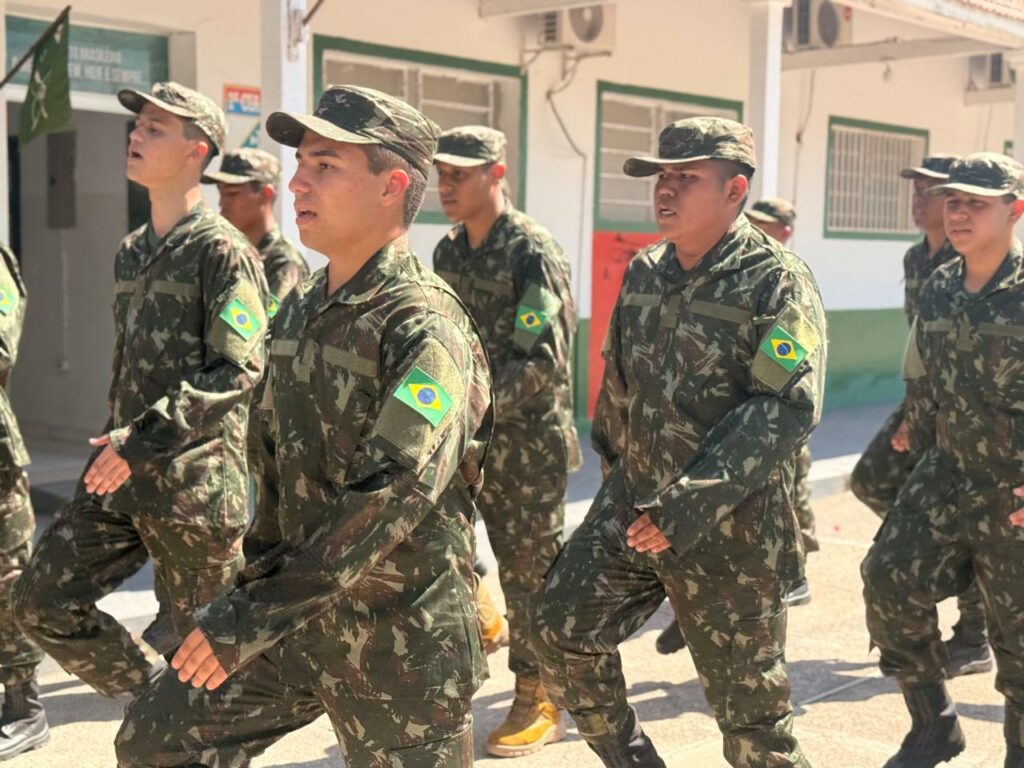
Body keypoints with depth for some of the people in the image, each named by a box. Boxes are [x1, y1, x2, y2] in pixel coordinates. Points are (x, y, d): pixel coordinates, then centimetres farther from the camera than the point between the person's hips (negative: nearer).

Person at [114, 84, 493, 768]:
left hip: (402, 634, -7)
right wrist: (262, 574, 19)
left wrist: (255, 613, -27)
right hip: (303, 614, 8)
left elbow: (392, 494, -28)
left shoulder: (423, 327, -18)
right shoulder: (300, 313, 8)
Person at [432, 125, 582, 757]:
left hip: (527, 442, -6)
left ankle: (539, 702, 18)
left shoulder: (534, 254, -12)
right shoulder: (448, 253, 10)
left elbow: (544, 362, -20)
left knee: (530, 571, 4)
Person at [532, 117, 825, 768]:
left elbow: (786, 408, -22)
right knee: (561, 627, 3)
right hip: (632, 502, 6)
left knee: (750, 704, 4)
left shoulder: (777, 281, -12)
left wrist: (689, 506, -26)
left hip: (730, 526, -6)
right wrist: (618, 466, 21)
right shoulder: (645, 273, 8)